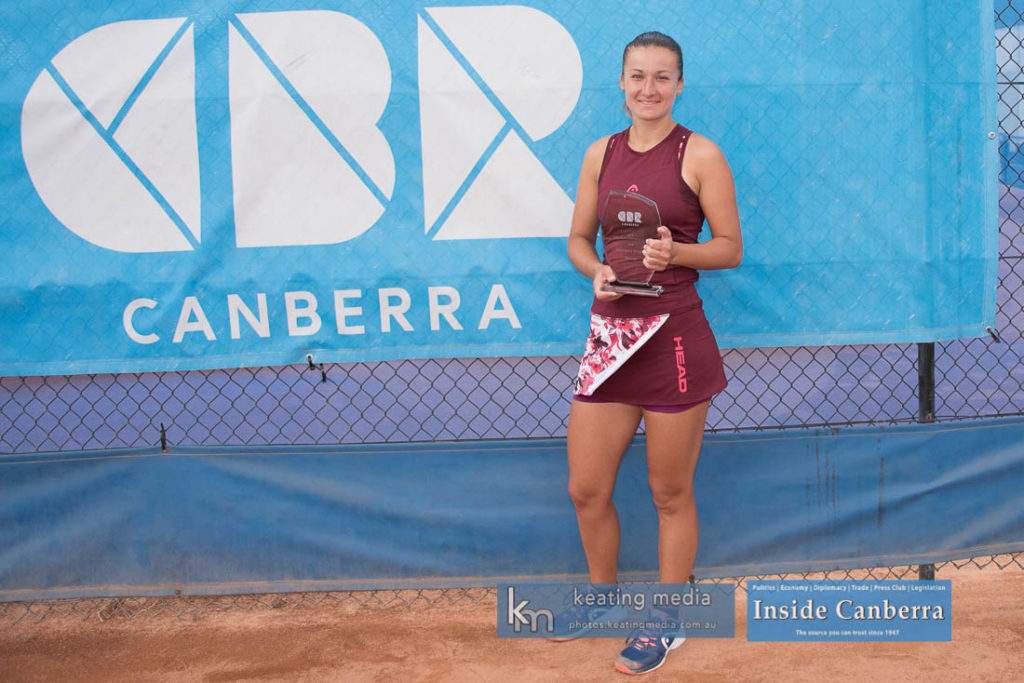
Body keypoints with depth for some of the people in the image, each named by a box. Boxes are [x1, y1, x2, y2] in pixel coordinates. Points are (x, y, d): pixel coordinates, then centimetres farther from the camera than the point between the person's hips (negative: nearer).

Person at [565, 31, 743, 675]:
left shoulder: (700, 154, -4)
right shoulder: (602, 153, 10)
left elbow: (731, 248, -2)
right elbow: (579, 239, 15)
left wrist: (676, 252, -20)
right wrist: (597, 272, -6)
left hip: (674, 338, -5)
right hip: (608, 335, 5)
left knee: (671, 493, 7)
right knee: (586, 489, 10)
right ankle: (603, 593, 37)